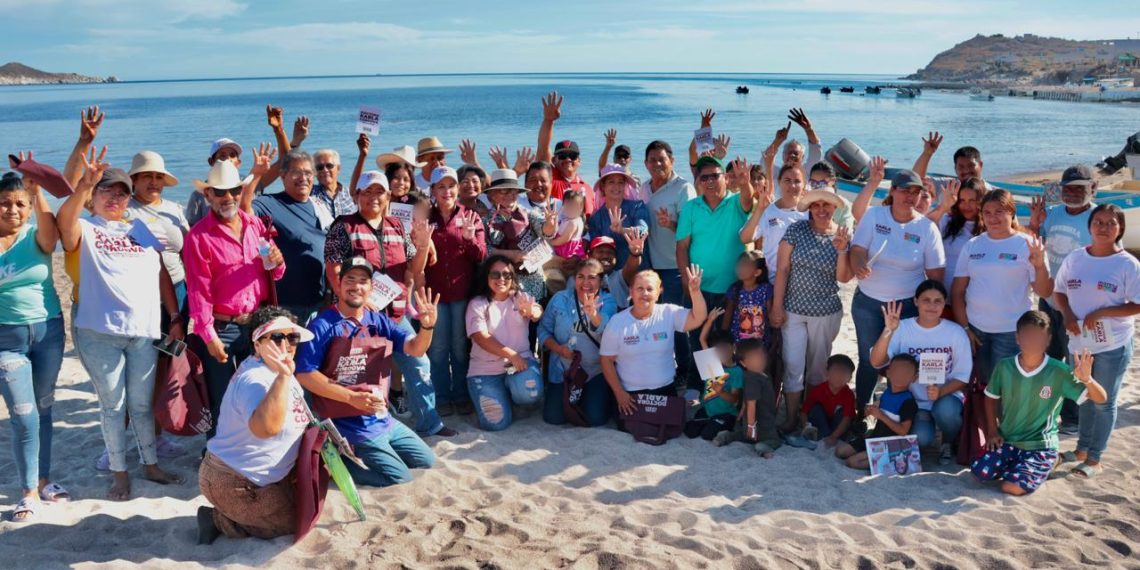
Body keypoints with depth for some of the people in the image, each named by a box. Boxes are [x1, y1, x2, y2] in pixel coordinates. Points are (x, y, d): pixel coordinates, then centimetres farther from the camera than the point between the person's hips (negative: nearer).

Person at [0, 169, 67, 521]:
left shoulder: (37, 236, -4)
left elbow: (51, 231, -29)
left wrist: (36, 190, -39)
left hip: (48, 331, 2)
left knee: (43, 408, 14)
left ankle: (43, 481, 28)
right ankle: (29, 492, 12)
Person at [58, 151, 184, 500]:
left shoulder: (140, 230, 13)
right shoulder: (85, 229, 2)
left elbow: (162, 275, 13)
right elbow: (64, 220, -22)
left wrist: (175, 318, 8)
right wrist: (85, 184, -37)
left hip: (144, 332, 3)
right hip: (100, 333, -3)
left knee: (142, 404, 14)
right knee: (113, 405, 6)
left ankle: (151, 465, 27)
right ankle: (119, 473, 19)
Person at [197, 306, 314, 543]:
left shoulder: (275, 372, 4)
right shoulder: (255, 381, -29)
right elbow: (265, 427, -51)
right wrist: (284, 376, -56)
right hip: (232, 483, -10)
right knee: (293, 522, -3)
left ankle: (228, 515, 15)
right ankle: (220, 521, 3)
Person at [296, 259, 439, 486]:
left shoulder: (379, 321, 4)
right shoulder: (323, 326, -14)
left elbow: (415, 349, -5)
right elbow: (304, 375, -18)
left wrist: (427, 326, -28)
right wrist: (352, 397, -23)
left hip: (383, 419, 7)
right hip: (349, 424, -7)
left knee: (427, 462, 14)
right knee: (401, 479, -10)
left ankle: (367, 456, 21)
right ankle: (339, 461, 4)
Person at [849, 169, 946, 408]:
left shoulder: (927, 228, -3)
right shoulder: (874, 216, -3)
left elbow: (935, 273, 0)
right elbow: (857, 250, -9)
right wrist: (859, 265, -32)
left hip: (907, 306, 0)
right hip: (868, 302, 0)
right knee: (868, 361, 6)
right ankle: (860, 413, 21)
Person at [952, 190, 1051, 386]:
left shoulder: (1026, 245, -3)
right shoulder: (972, 245, 6)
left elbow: (1044, 292, -6)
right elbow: (957, 291, 6)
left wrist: (1040, 265, -23)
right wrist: (964, 327, 0)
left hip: (1011, 332, -3)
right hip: (975, 328, 3)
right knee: (982, 384, 10)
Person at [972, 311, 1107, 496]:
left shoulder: (1059, 372, -14)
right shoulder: (1004, 367, -7)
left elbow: (1101, 399, -14)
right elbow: (991, 397, 10)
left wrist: (1087, 379, -36)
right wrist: (992, 432, 2)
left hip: (1041, 446, -3)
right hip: (1007, 440, 3)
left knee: (1012, 487, -21)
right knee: (980, 472, -18)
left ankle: (1046, 464, 12)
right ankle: (1015, 463, 14)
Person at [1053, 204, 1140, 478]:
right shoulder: (1074, 258, 2)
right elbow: (1058, 291, 10)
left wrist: (1101, 313, -21)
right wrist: (1068, 314, -8)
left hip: (1113, 346, -4)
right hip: (1079, 342, 4)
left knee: (1104, 402, 5)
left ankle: (1094, 459, 15)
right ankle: (1082, 449, 33)